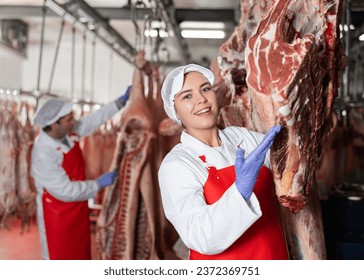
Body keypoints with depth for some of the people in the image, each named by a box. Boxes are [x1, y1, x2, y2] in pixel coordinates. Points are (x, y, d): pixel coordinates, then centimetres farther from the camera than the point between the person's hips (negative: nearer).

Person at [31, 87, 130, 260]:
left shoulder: (69, 132, -9)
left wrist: (121, 101, 0)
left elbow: (95, 119, 4)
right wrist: (98, 184, -21)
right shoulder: (43, 154, -30)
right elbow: (65, 191, -28)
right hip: (57, 215, -8)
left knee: (80, 253, 23)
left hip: (78, 209, 8)